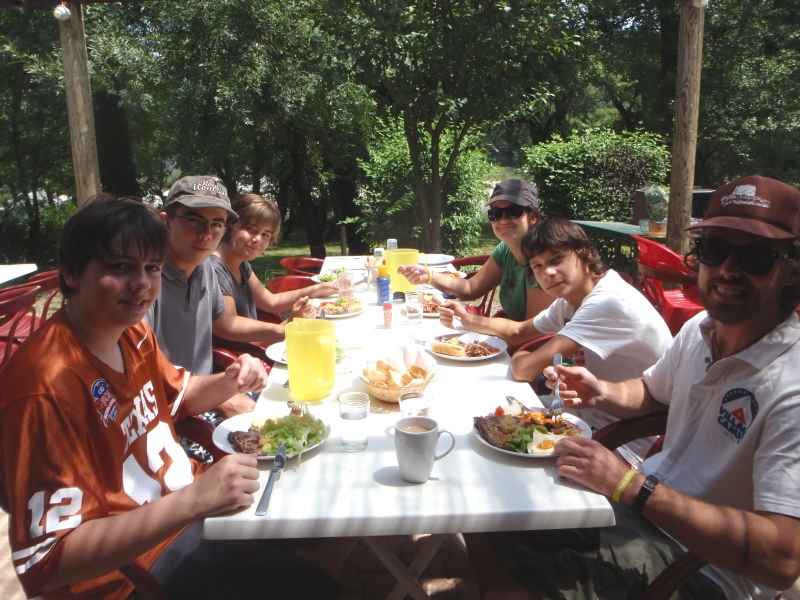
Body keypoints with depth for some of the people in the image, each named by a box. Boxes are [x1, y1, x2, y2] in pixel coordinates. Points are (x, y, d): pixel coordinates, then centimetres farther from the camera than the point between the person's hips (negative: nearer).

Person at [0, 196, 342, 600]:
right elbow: (47, 562, -29)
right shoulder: (47, 386, -28)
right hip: (128, 567, -8)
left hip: (187, 498, 8)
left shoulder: (132, 333, -2)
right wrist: (194, 501, -38)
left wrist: (230, 381, -5)